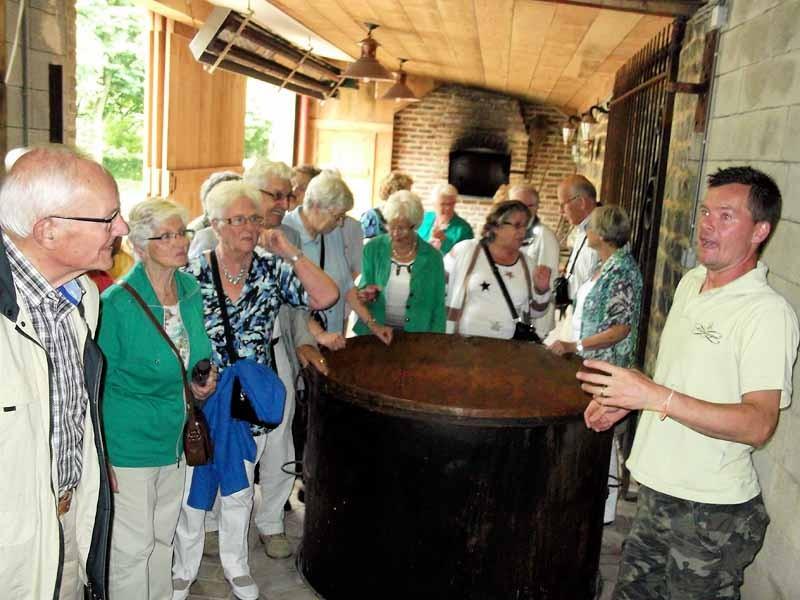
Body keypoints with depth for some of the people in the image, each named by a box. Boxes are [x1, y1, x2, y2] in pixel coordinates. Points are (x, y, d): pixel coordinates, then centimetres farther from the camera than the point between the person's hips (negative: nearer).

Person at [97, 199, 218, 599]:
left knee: (163, 537, 21)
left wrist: (205, 382, -3)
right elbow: (99, 382, -12)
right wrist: (101, 456, -13)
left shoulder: (191, 290, 1)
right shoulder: (116, 303, -19)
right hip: (129, 444, -6)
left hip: (176, 438, 6)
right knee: (132, 546, 6)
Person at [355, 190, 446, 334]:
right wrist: (367, 294, -19)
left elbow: (438, 306, -2)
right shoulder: (372, 249, -6)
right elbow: (364, 285, 3)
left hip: (415, 337, -1)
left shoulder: (432, 257, -7)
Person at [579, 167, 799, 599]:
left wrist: (657, 397, -34)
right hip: (658, 491, 8)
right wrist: (624, 400, 6)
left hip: (712, 513, -7)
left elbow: (759, 425, -26)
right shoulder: (690, 282, 6)